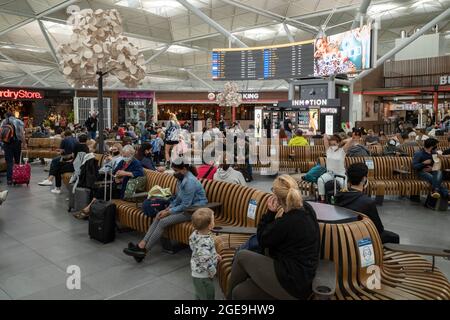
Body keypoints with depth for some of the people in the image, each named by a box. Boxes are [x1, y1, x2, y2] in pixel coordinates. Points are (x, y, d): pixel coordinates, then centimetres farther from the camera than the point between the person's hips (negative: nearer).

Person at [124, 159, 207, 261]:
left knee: (163, 221, -19)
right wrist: (167, 209, 2)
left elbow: (186, 205, -23)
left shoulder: (190, 181, -22)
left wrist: (168, 212, -15)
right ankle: (142, 244, -11)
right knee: (159, 216, -6)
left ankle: (144, 250, -10)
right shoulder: (182, 178, 8)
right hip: (185, 206, 9)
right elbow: (178, 198, 16)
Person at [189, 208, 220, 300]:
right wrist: (213, 271, -17)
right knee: (208, 297, 10)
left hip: (196, 272, 8)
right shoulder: (205, 242, -36)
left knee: (199, 295, 28)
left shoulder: (195, 234, -8)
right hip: (203, 276, -8)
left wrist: (214, 255, 7)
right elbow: (205, 261, -36)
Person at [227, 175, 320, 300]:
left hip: (291, 283, -9)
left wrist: (270, 212, -8)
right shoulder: (306, 209, 4)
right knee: (240, 292, 10)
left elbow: (262, 241, -6)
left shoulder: (287, 221, -23)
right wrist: (275, 213, 3)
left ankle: (229, 296, 21)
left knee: (241, 256, 2)